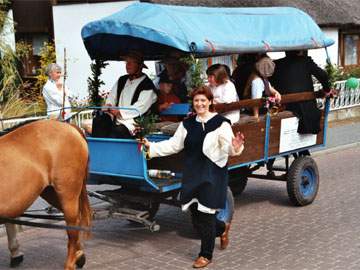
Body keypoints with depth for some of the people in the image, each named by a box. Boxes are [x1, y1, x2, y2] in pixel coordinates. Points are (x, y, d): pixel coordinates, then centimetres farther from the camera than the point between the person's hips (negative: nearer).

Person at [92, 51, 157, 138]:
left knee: (117, 132, -35)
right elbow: (112, 96, 21)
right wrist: (108, 105, -3)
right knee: (99, 120, -22)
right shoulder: (122, 80, 20)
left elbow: (139, 109, -12)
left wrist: (120, 112, -20)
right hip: (116, 118, 7)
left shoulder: (147, 85, -3)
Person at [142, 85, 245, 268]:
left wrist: (235, 147, -36)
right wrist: (152, 148, 4)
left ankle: (206, 255, 18)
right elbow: (173, 145, 12)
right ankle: (222, 228, 40)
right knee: (195, 214, 9)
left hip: (212, 175, -5)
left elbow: (227, 148, -14)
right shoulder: (187, 124, 9)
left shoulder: (220, 123, -8)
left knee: (205, 214, -1)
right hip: (192, 175, 6)